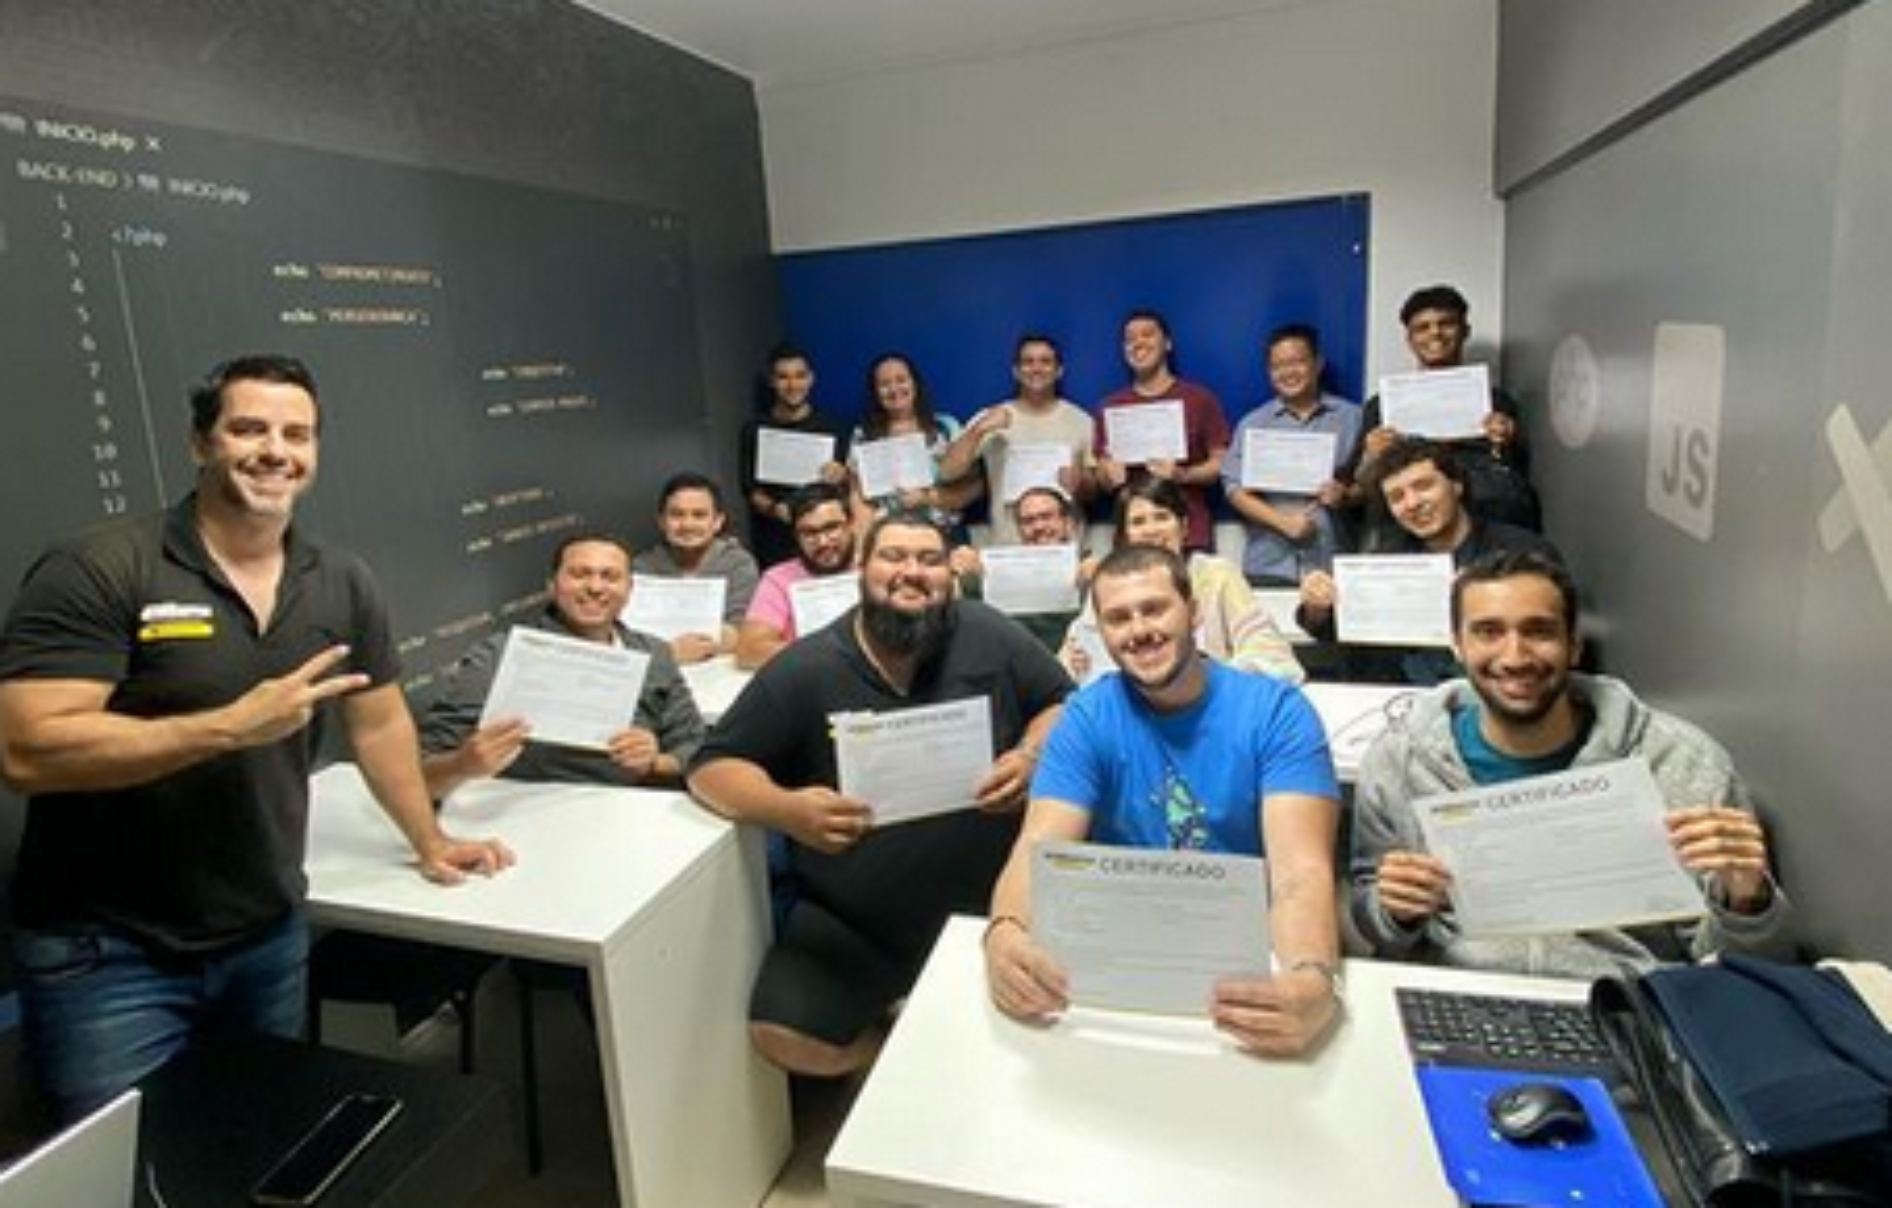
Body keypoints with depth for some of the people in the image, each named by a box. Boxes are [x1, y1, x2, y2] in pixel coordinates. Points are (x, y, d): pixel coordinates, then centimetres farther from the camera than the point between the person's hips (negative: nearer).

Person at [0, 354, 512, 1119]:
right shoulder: (97, 571, -15)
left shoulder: (342, 585, 0)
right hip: (108, 955, -4)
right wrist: (231, 726, -26)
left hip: (269, 939, 5)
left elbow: (378, 721, 11)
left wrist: (429, 842, 11)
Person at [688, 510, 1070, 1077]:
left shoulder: (988, 635, -5)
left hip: (989, 900, 1)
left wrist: (1030, 755, -15)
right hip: (850, 923, 0)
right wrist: (787, 809, -25)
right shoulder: (804, 669, -7)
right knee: (786, 1037, -15)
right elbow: (711, 768, -5)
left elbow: (1063, 705, 8)